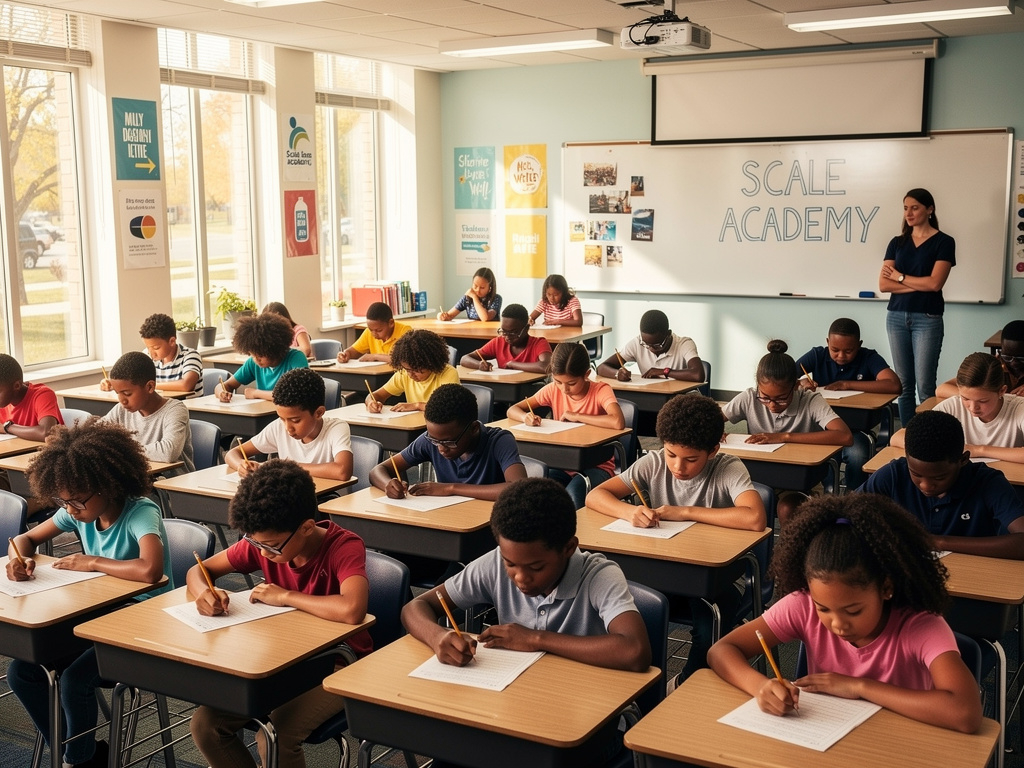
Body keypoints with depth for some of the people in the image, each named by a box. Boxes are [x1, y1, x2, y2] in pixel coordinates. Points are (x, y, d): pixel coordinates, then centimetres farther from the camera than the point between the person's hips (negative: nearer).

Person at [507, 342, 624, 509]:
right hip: (562, 464, 3)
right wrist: (526, 417, -20)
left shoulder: (601, 390, -12)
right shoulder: (553, 390, 0)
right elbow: (512, 410, 5)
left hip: (596, 466, -3)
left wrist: (576, 416, -22)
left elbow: (618, 422, -33)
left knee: (573, 494, -37)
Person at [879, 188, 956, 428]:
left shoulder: (943, 242, -2)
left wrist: (900, 276, -3)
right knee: (904, 383, 7)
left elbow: (934, 283, -13)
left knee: (925, 385, -6)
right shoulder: (897, 243, 9)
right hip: (896, 317, 4)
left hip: (927, 319, -4)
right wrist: (919, 285, -9)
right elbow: (883, 284, -1)